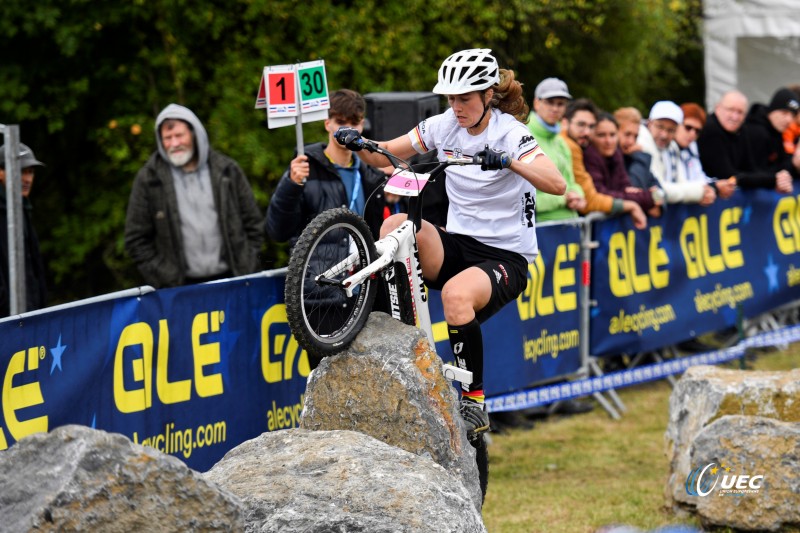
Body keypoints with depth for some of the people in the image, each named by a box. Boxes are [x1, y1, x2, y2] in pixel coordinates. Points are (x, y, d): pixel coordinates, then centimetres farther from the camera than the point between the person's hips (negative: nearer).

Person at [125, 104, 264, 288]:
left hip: (230, 280, 2)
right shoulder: (148, 179, 2)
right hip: (181, 287, -2)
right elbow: (136, 239, 4)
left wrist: (248, 272, 4)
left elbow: (253, 223, 12)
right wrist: (163, 282, -4)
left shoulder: (227, 171, 7)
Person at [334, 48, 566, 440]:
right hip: (457, 245, 5)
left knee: (456, 294, -35)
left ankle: (474, 404, -20)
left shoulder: (509, 134, -12)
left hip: (506, 257, -5)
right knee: (396, 225, -25)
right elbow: (383, 156, 8)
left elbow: (557, 184, -27)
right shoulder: (444, 126, 4)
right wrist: (358, 143, -13)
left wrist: (509, 162, -41)